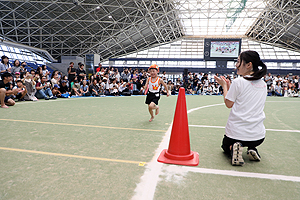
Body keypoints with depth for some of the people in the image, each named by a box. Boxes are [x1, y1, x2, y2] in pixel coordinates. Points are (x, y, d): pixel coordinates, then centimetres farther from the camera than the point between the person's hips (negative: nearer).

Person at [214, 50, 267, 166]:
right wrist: (229, 86, 15)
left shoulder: (238, 82, -15)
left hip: (235, 133, -5)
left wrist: (224, 86, 5)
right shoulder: (263, 84, 5)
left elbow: (228, 104, -6)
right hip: (258, 136, 6)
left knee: (226, 147, 27)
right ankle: (252, 148, 8)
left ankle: (232, 150, -7)